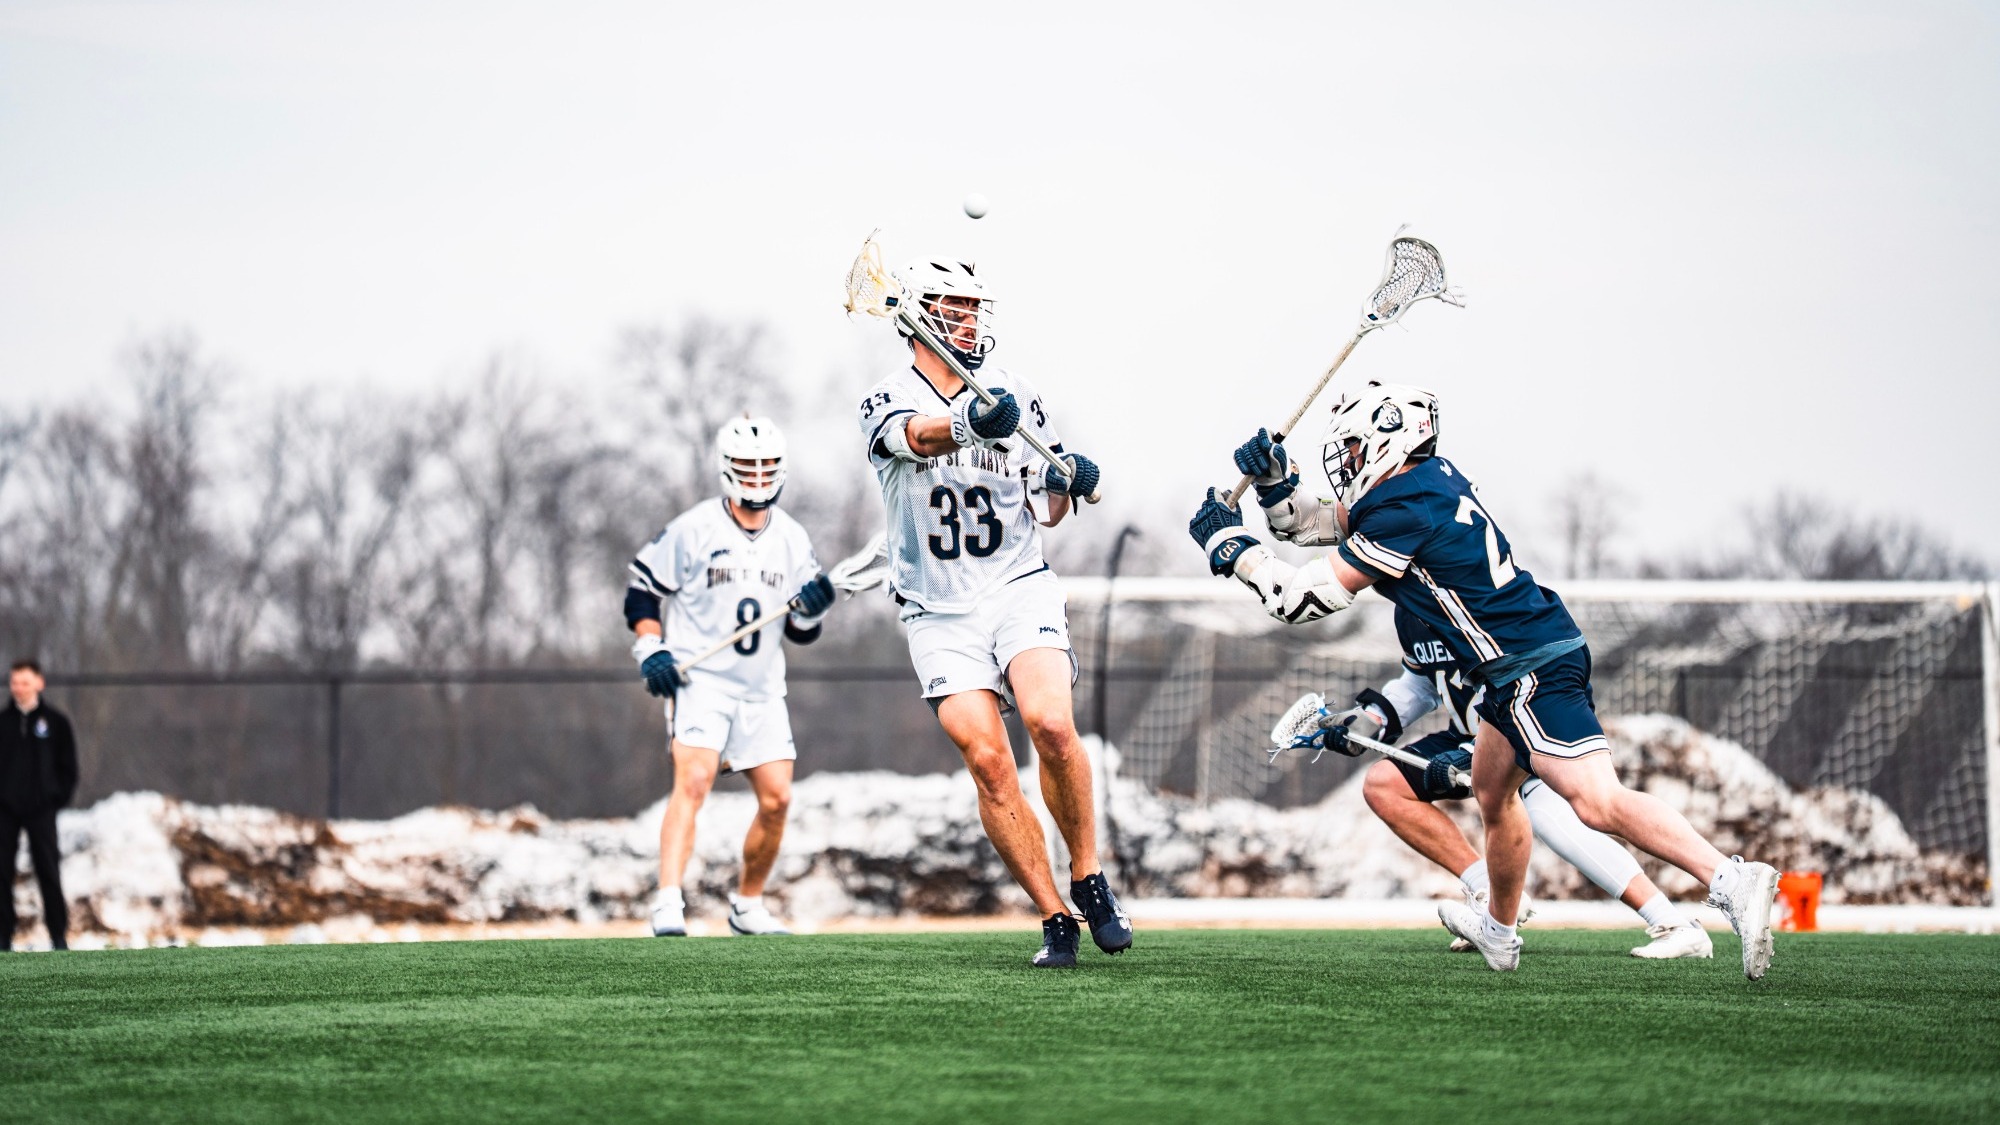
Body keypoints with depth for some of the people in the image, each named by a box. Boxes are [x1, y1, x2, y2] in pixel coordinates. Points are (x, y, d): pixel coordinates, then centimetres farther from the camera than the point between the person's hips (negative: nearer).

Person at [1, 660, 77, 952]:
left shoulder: (56, 722, 3)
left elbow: (67, 765, 6)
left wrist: (59, 797, -4)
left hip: (41, 808, -2)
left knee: (49, 872, -3)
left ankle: (59, 936, 1)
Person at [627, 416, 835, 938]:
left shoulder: (792, 539, 9)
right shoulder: (693, 529, -6)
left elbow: (802, 632, 15)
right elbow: (641, 592, 2)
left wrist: (810, 610, -7)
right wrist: (651, 651, -11)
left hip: (761, 689, 5)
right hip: (697, 680, -5)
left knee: (777, 799, 0)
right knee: (693, 780, -24)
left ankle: (748, 904, 20)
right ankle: (668, 904, -30)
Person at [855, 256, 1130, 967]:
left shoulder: (1019, 399, 9)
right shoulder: (886, 404, -1)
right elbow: (922, 434, -27)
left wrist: (1068, 483, -5)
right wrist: (972, 421, -48)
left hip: (1020, 588, 1)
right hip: (938, 611, -1)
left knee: (1050, 724, -24)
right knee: (987, 761, -14)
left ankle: (1089, 879, -5)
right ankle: (1055, 920, -5)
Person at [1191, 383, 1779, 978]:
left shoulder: (1404, 512, -18)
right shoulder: (1429, 478, 11)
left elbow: (1307, 596, -12)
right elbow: (1324, 522, 25)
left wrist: (1230, 545, -3)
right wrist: (1276, 483, 10)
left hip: (1531, 669, -11)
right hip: (1525, 663, 11)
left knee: (1597, 802, -23)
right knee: (1493, 793, 27)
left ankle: (1731, 881, -33)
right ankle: (1499, 930, 44)